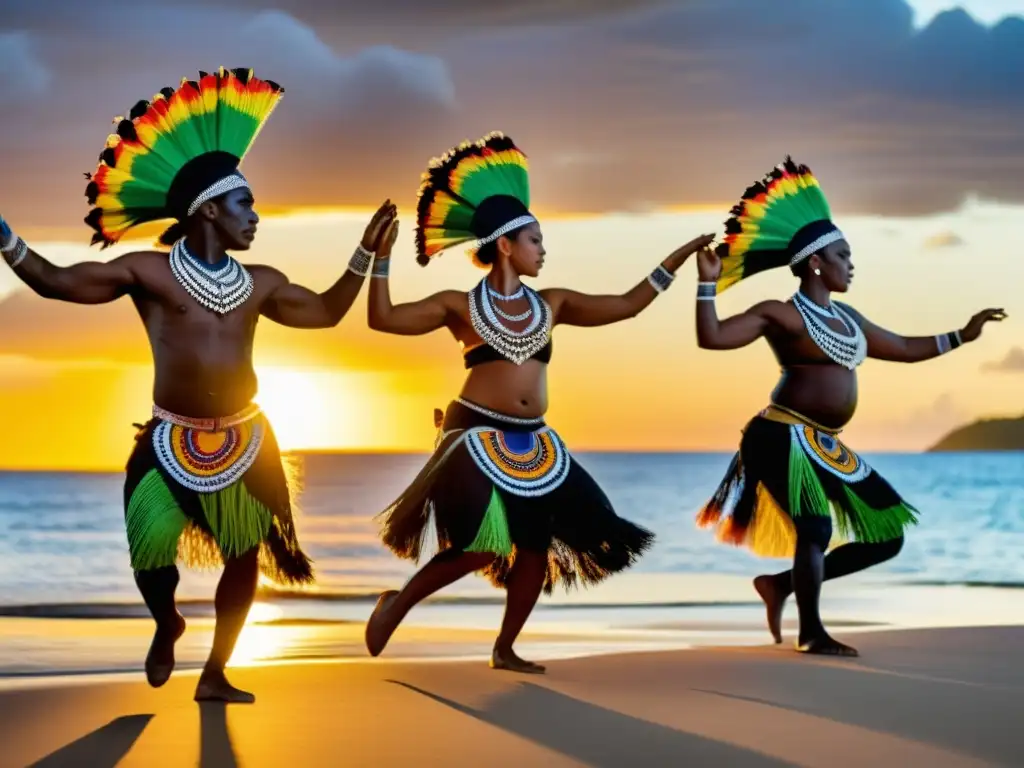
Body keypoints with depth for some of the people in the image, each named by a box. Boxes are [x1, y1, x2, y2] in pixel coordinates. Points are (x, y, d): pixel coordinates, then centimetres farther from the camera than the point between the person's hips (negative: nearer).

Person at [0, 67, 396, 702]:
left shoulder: (260, 284, 8)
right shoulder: (150, 271, -5)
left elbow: (326, 312, 23)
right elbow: (57, 282, -5)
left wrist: (366, 252, 18)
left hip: (244, 441, 4)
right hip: (172, 441, -4)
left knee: (246, 559, 6)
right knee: (152, 555, -11)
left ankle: (215, 674, 22)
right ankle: (166, 628, 26)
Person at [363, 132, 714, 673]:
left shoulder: (551, 304, 9)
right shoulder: (461, 305, -3)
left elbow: (626, 306, 11)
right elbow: (383, 319, -8)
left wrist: (675, 261, 7)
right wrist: (381, 258, -18)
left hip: (532, 442, 6)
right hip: (476, 435, -6)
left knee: (537, 545, 4)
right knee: (479, 546, -18)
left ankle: (505, 649, 19)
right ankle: (396, 604, 4)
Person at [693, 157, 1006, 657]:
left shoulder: (847, 319, 16)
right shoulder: (782, 314, -8)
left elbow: (903, 349, 27)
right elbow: (711, 338, -15)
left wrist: (962, 336, 23)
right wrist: (708, 283, -25)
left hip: (826, 446, 9)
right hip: (784, 438, -9)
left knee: (886, 535, 9)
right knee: (816, 529, -21)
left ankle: (782, 583, 16)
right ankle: (811, 633, -2)